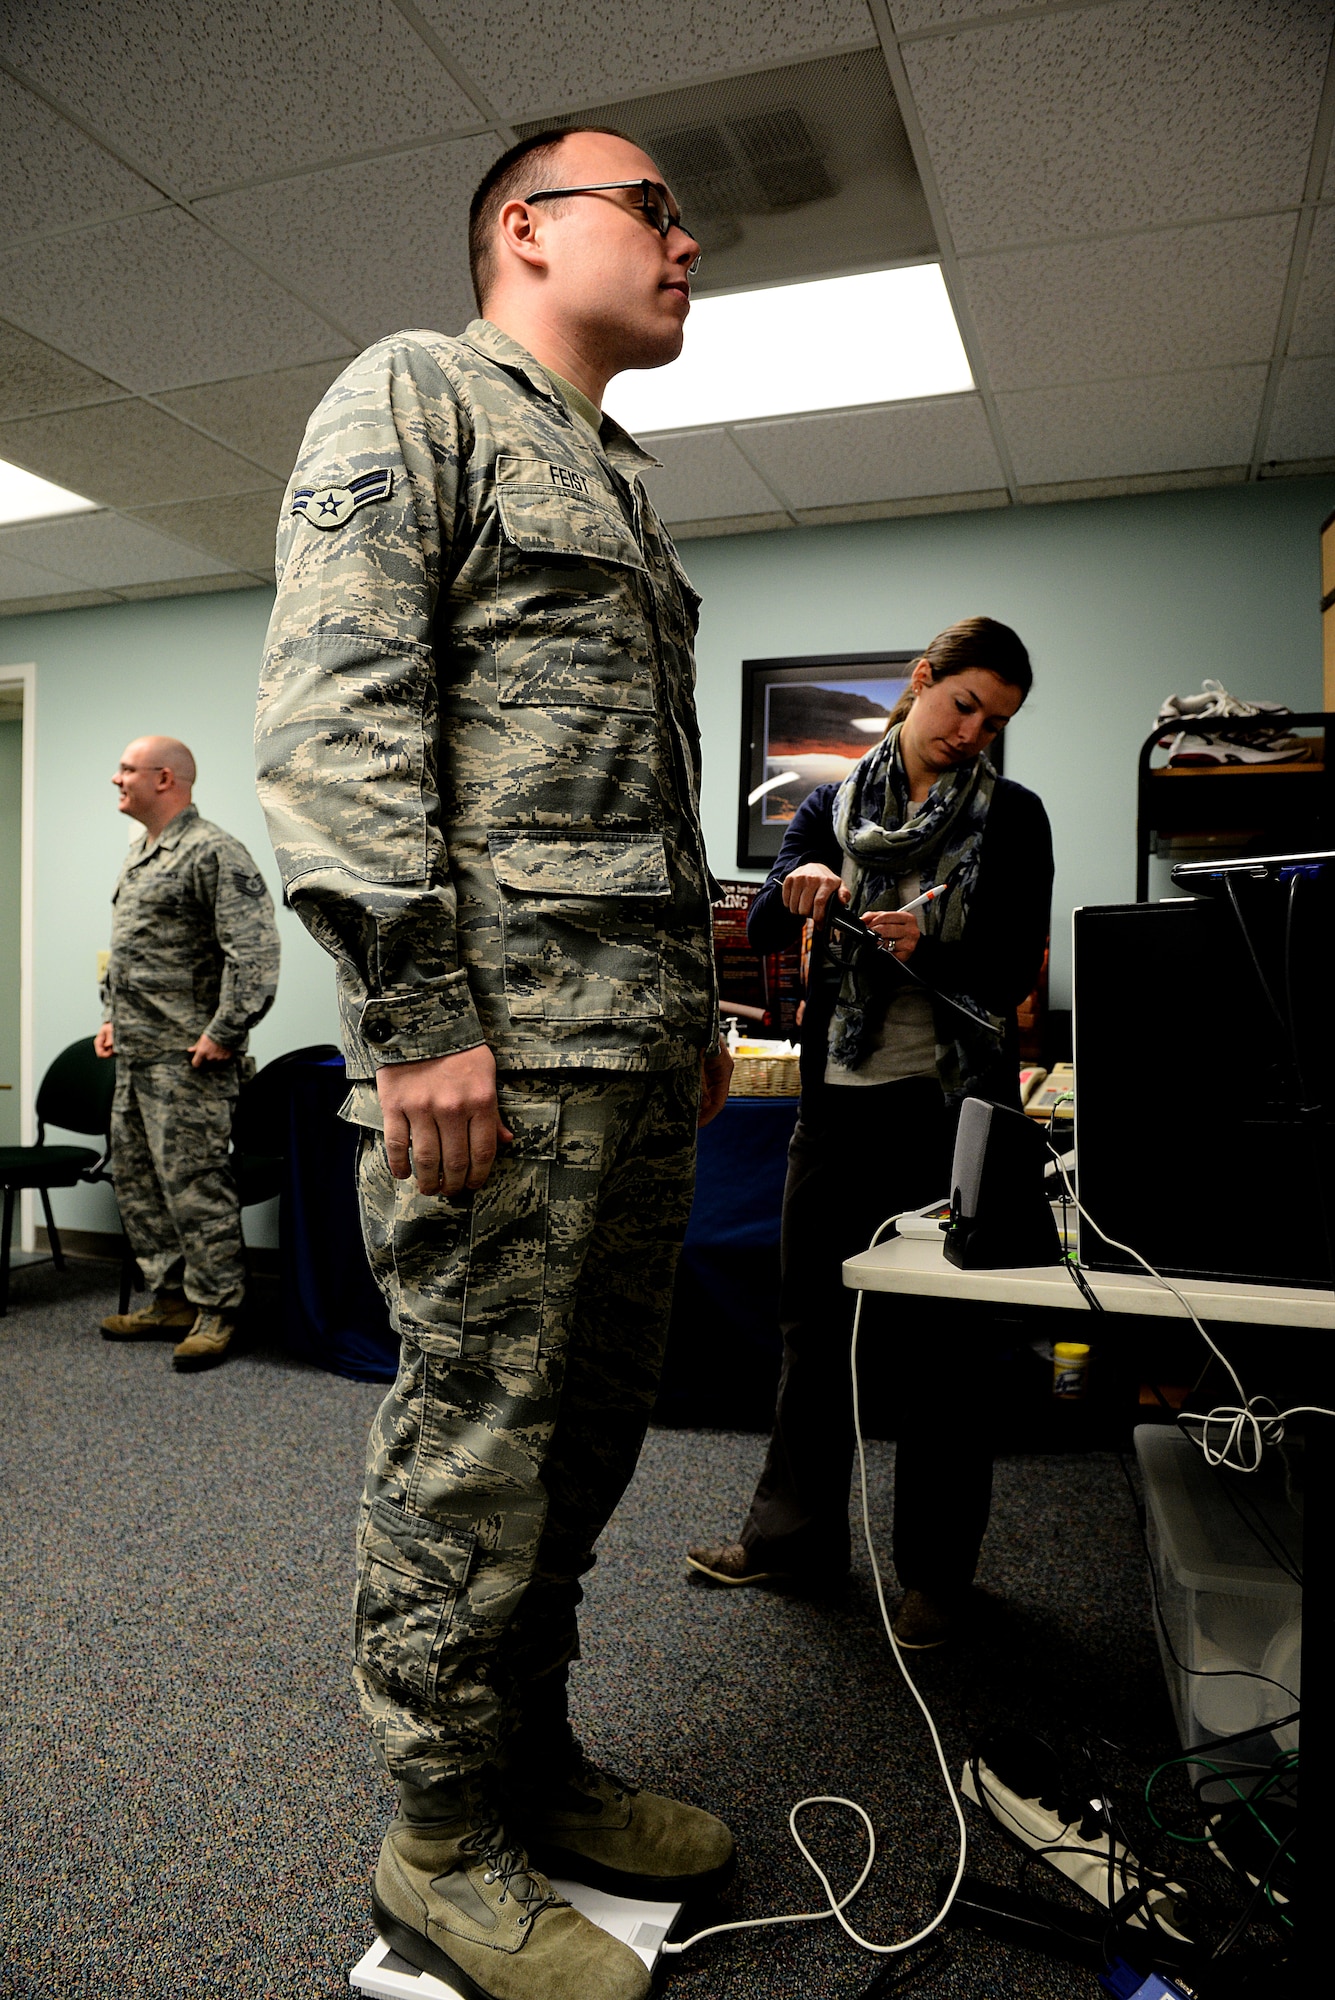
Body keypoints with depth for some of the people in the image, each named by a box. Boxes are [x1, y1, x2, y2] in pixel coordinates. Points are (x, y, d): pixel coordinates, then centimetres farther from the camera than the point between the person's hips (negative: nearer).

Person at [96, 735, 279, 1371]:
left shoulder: (213, 852, -12)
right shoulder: (138, 855, 19)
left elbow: (255, 951, -21)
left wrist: (222, 1034, -21)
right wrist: (111, 1017, 20)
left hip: (187, 1057, -10)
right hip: (135, 1056, 10)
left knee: (194, 1185, -6)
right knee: (135, 1181, 14)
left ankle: (215, 1313, 5)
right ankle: (171, 1301, 25)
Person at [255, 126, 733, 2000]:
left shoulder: (621, 486, 28)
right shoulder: (414, 393, 2)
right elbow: (333, 709, -12)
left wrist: (700, 1003, 20)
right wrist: (418, 1017, -20)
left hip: (640, 1058, 9)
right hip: (499, 1037, -9)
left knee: (592, 1426, 14)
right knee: (474, 1446, 0)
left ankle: (537, 1767, 32)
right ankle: (444, 1848, 21)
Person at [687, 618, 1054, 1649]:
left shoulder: (1012, 817, 4)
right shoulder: (832, 805, 9)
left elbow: (1015, 973, -3)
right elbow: (761, 927, 0)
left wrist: (926, 947, -21)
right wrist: (796, 891, -22)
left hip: (954, 1100, -2)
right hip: (841, 1097, 3)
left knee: (944, 1339, 4)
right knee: (814, 1320, 11)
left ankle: (938, 1570, 20)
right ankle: (797, 1532, 28)